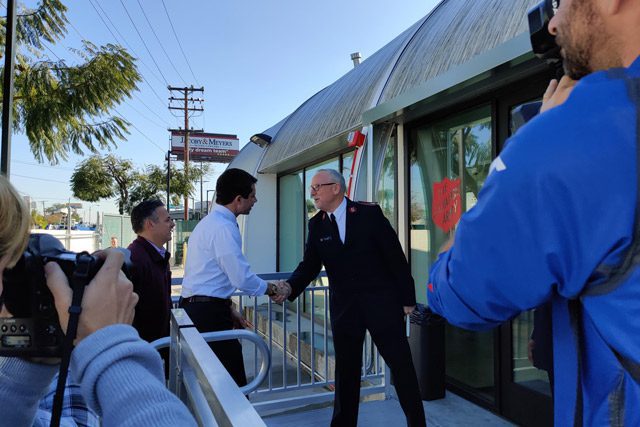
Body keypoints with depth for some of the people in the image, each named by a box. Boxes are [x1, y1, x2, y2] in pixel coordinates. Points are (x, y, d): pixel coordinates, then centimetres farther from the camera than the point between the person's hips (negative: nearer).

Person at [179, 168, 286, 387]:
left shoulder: (210, 222, 15)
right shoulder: (224, 228, -16)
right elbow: (242, 278, -19)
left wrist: (227, 310, 22)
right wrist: (272, 289, -1)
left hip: (195, 306, 10)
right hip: (208, 313, -10)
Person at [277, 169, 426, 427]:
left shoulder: (369, 213, -7)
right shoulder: (316, 225, 4)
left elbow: (395, 256, -6)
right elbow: (309, 265, 1)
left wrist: (407, 298, -5)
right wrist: (290, 288, -18)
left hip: (381, 301, -3)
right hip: (344, 306, 3)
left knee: (401, 363, 7)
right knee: (346, 370, 13)